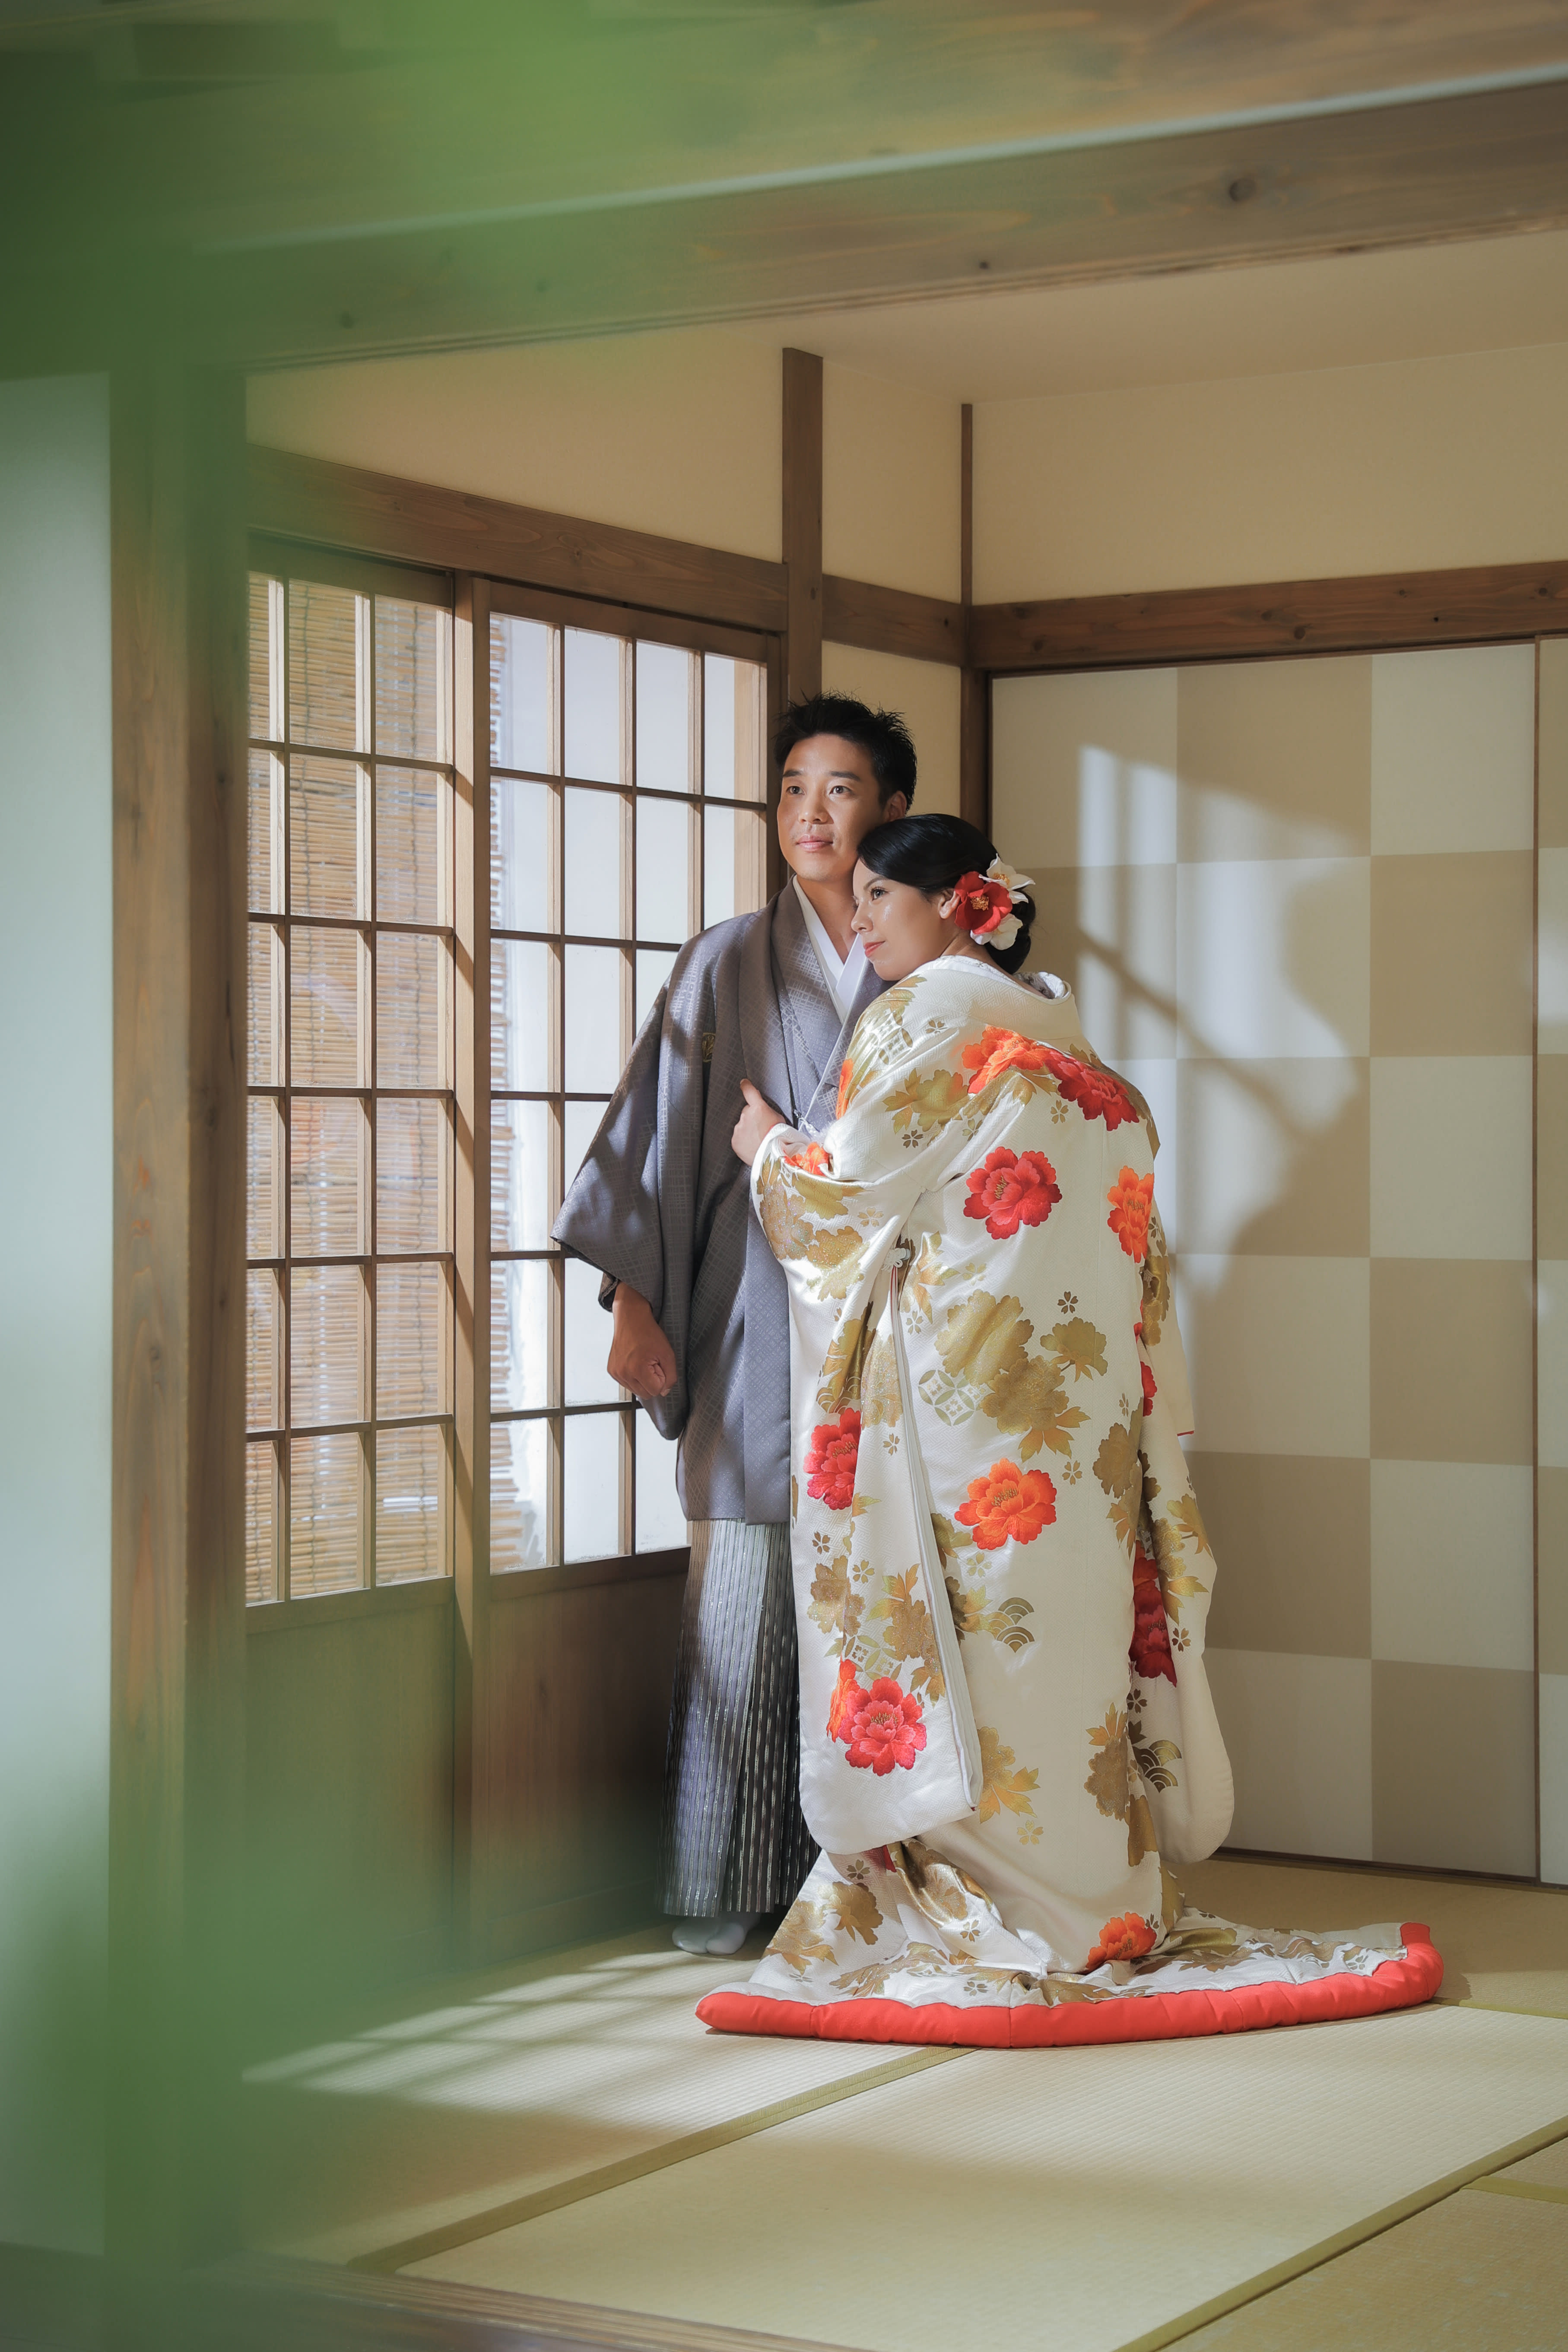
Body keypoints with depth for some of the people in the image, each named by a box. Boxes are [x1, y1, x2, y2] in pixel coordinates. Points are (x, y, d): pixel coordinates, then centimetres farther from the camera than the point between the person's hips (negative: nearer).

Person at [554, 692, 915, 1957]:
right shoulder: (733, 963, 6)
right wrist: (635, 1303, -7)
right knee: (747, 1596, -3)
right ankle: (723, 1886, 5)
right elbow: (661, 1132, 3)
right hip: (761, 1317, -2)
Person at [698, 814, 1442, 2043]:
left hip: (963, 1393, -8)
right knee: (1059, 1623, 9)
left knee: (974, 1634, -5)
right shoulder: (1058, 1025, 20)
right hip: (1081, 1387, 8)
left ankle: (1000, 1922, -3)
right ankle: (1102, 1898, 11)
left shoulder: (927, 1011, -6)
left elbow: (854, 1192, -5)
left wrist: (771, 1149, 13)